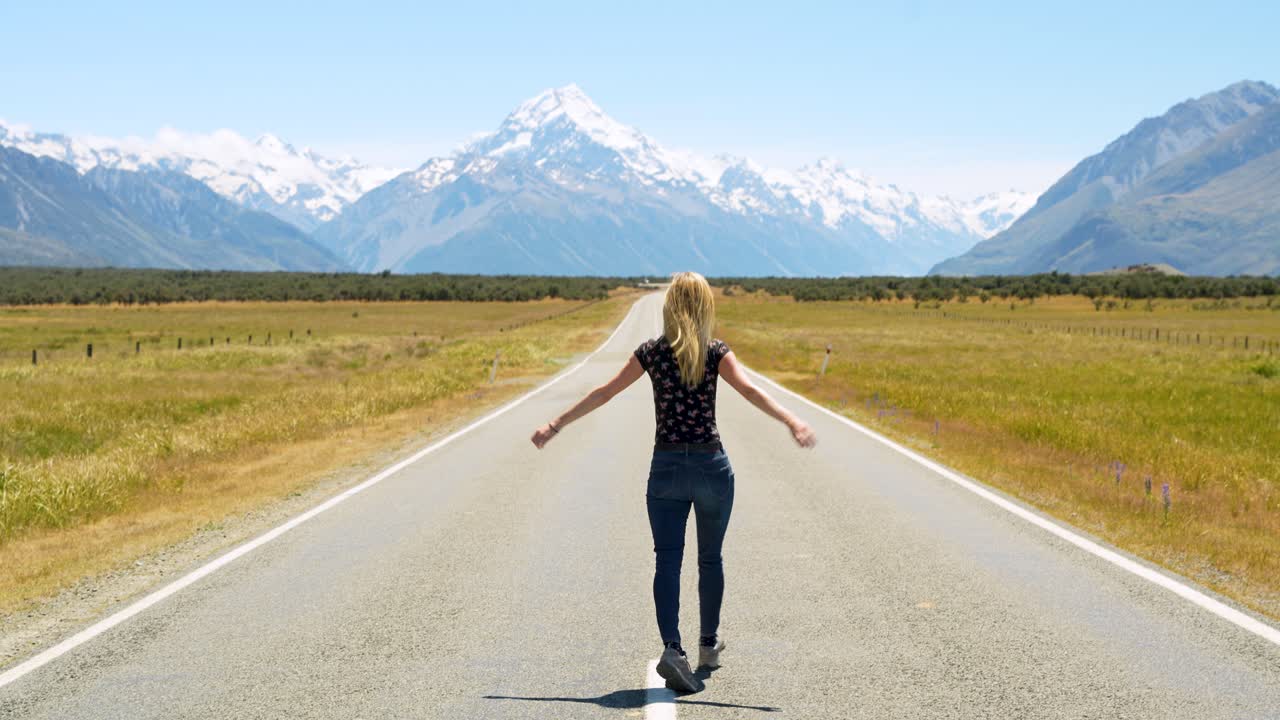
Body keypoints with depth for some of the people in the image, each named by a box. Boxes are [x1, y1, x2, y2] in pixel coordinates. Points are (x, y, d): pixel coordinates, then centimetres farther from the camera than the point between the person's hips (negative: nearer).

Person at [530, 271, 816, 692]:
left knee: (667, 560, -4)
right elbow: (750, 391, -20)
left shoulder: (651, 353, 2)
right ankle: (708, 646, 30)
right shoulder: (715, 353, -4)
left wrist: (556, 426, 12)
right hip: (711, 465, -1)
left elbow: (603, 394, 4)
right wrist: (793, 423, -30)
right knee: (710, 558, 17)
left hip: (666, 467, 1)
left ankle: (672, 648, -24)